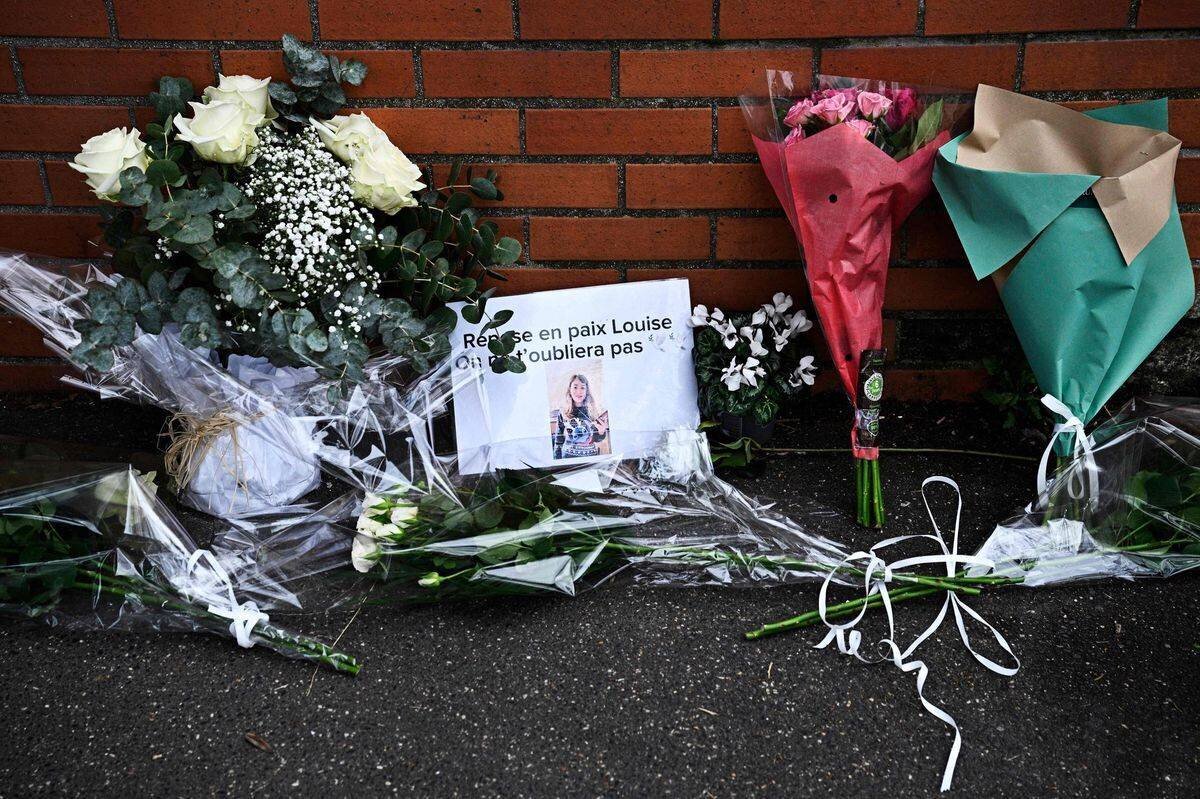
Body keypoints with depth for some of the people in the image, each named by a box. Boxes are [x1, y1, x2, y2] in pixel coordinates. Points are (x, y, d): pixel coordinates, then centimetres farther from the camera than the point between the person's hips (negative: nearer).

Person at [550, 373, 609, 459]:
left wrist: (601, 432, -21)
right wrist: (557, 461, 0)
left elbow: (597, 439, 0)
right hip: (569, 457, 0)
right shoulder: (563, 412, -3)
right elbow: (559, 440, 4)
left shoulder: (594, 411, -3)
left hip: (591, 456, 0)